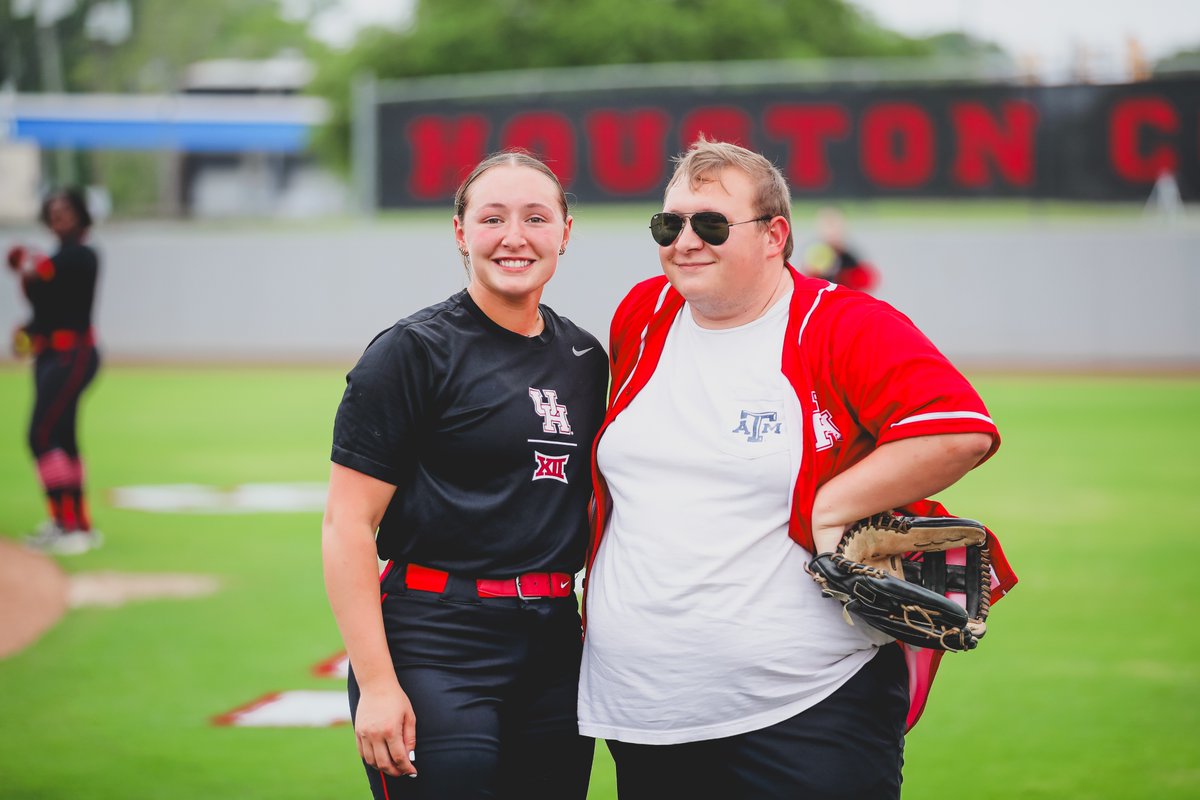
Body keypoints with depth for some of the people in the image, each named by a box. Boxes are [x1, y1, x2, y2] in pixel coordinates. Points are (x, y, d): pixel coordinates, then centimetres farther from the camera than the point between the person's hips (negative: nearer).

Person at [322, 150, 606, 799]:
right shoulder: (414, 351, -7)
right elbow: (346, 526, -11)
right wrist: (376, 683, -16)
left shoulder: (584, 358, 12)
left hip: (554, 649, 6)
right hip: (437, 647, -6)